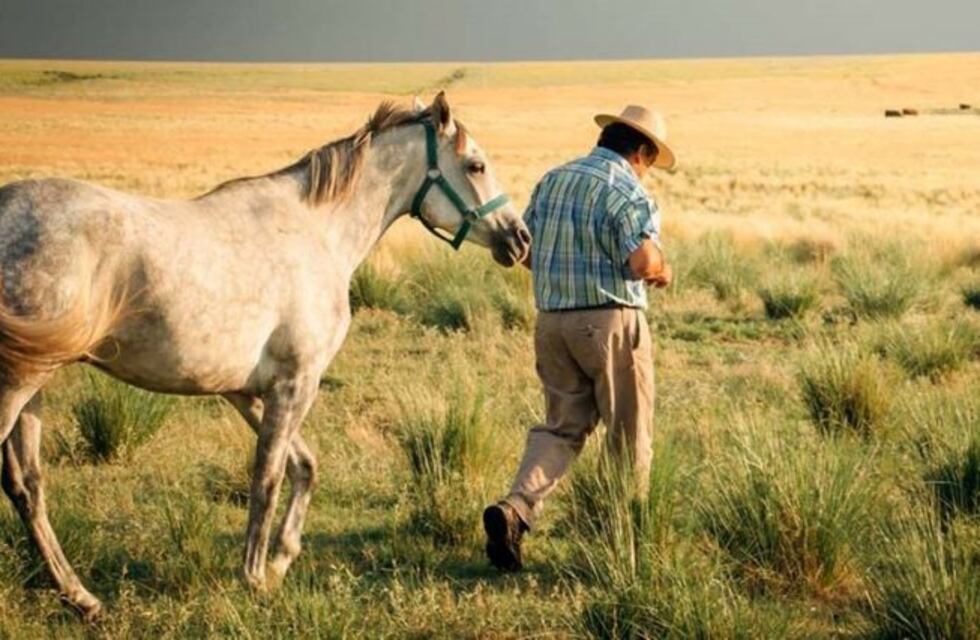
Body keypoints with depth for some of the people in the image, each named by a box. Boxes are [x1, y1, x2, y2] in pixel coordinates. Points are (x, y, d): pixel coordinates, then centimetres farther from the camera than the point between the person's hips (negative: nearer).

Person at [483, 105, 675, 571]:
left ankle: (516, 508, -11)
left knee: (562, 425, 10)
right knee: (628, 433, 9)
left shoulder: (553, 179, 10)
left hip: (552, 319, 6)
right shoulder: (628, 191, -11)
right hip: (611, 321, -6)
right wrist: (661, 272, -2)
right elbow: (642, 260, -23)